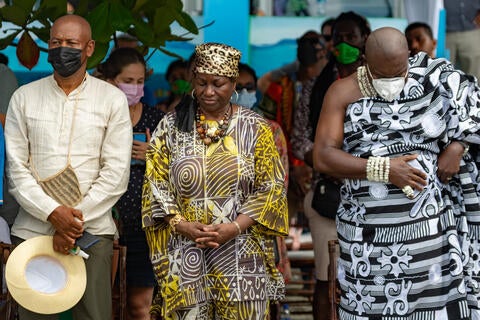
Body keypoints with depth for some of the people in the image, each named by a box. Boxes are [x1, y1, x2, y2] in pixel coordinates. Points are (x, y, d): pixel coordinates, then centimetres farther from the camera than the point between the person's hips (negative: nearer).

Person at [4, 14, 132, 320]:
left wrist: (77, 218, -10)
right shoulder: (24, 97, 7)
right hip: (32, 229, 1)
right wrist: (53, 212, -11)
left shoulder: (112, 99, 3)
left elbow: (116, 173, -2)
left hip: (92, 232, -1)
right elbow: (16, 168, 2)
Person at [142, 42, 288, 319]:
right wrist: (182, 225, -10)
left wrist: (235, 228, -12)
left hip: (242, 256, -1)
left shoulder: (255, 129, 4)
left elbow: (270, 189, 1)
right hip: (185, 255, 1)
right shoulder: (171, 127, 7)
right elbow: (156, 186, 5)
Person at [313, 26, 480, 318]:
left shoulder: (432, 82, 4)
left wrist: (457, 147, -5)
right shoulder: (343, 93, 0)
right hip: (368, 231, -1)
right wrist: (382, 169, -16)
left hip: (431, 224, 1)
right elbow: (323, 158, -7)